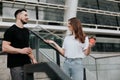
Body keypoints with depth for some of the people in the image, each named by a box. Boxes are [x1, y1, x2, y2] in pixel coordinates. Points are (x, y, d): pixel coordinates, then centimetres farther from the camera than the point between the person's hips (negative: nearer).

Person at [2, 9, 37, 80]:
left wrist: (33, 59, 12)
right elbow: (4, 48, -14)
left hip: (27, 64, 7)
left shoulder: (26, 31, 16)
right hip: (16, 65, -7)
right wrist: (21, 51, -23)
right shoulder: (11, 30, -7)